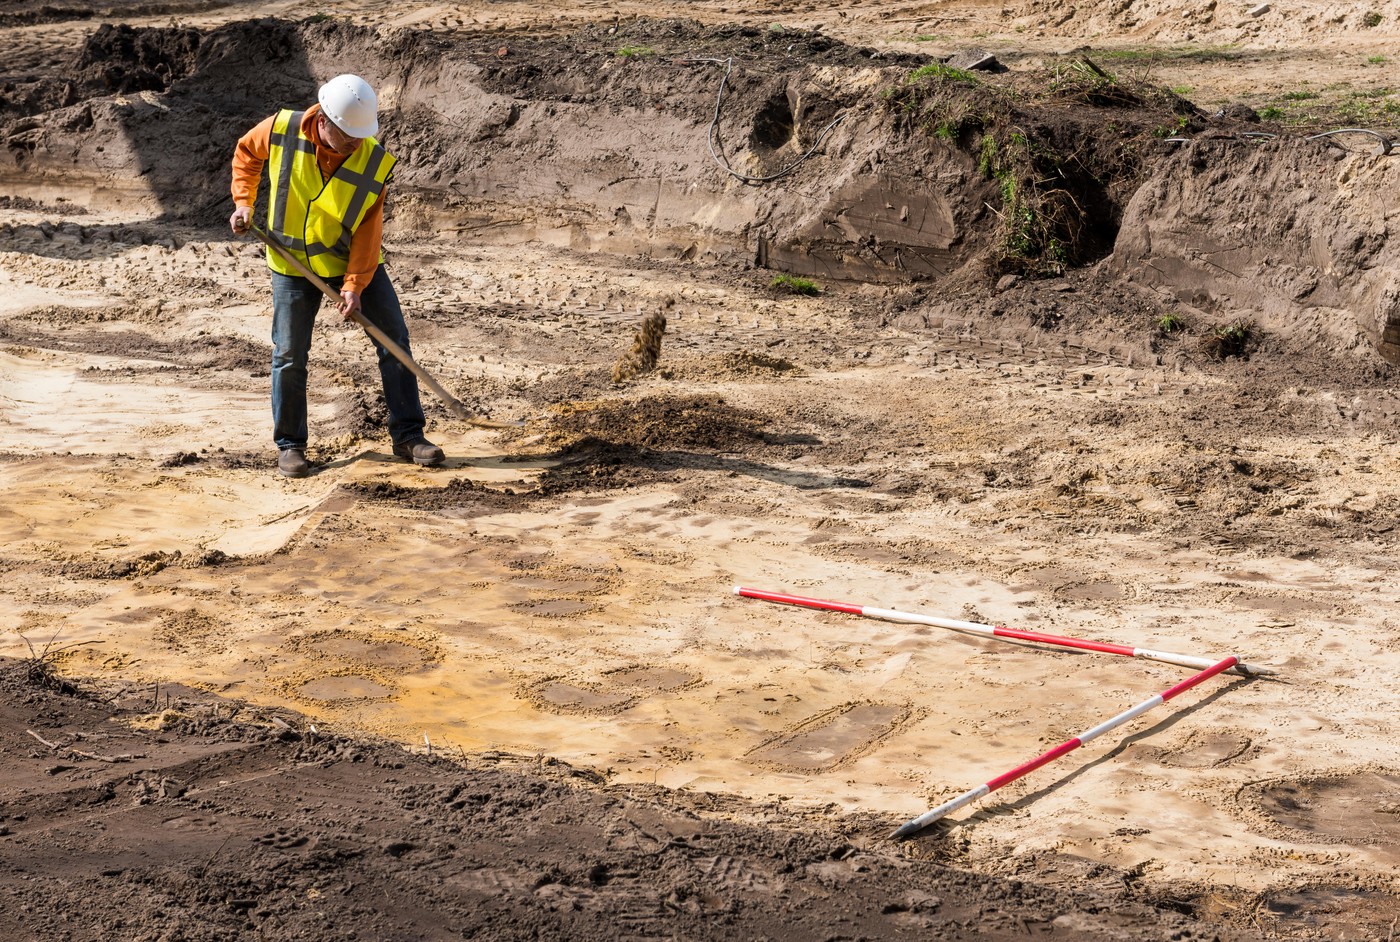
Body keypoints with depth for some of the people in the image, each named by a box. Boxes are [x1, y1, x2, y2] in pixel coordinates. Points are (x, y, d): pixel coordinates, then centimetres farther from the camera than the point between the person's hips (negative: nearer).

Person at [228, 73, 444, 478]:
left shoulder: (375, 161, -19)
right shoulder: (281, 131, -18)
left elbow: (369, 229, -16)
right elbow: (246, 151, 5)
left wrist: (355, 284, -21)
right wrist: (243, 201, -5)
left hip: (353, 261, 1)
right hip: (293, 263, 0)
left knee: (394, 339, -2)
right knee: (289, 355, 0)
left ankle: (408, 435, 9)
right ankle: (289, 445, 14)